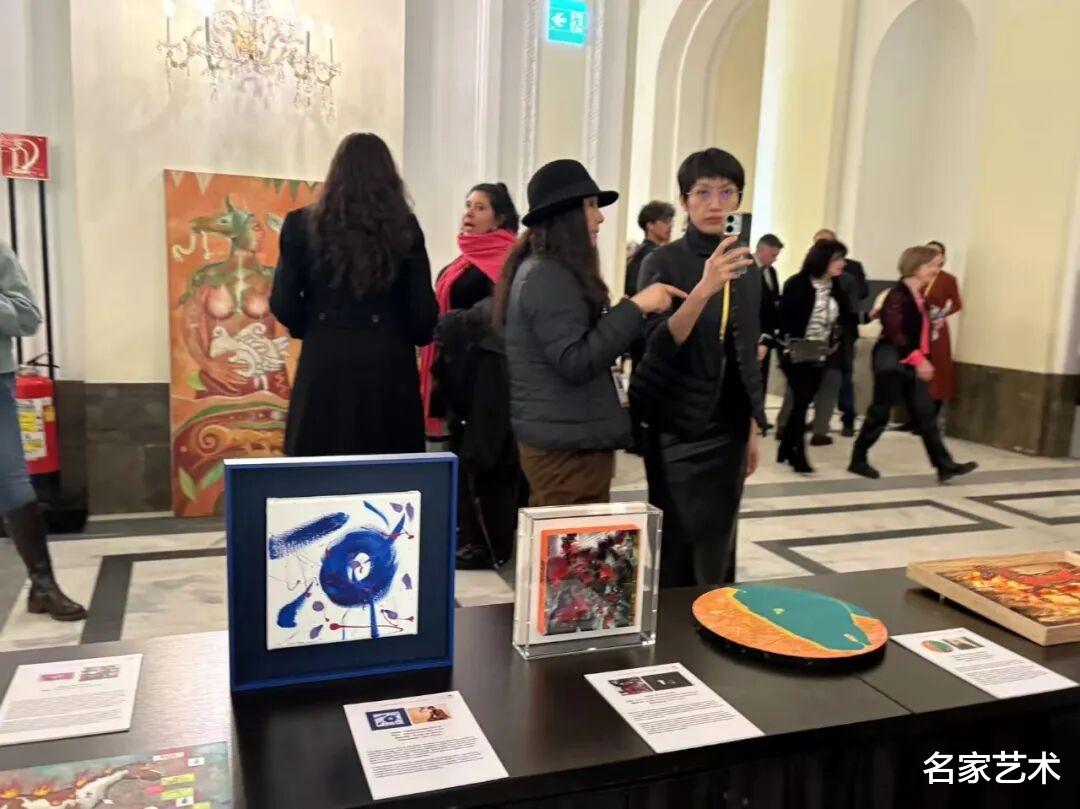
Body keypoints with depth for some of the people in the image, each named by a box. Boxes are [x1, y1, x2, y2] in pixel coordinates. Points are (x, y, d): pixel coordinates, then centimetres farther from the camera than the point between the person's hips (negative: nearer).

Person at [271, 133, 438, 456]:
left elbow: (283, 303, -2)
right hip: (389, 365, 0)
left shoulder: (302, 224, 0)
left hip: (324, 364, 0)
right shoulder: (404, 227, -1)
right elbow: (423, 309, -3)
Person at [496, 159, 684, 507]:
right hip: (569, 445, -10)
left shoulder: (544, 271, 15)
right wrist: (635, 307, -21)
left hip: (560, 438, 10)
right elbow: (575, 362, -23)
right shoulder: (549, 278, -16)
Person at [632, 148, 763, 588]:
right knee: (676, 549, -5)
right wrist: (703, 290, -35)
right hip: (676, 430, -5)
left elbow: (747, 353, 15)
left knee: (718, 549, 9)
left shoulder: (746, 267, 8)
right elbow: (659, 346, -21)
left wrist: (754, 424, 13)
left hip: (727, 429, 5)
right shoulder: (663, 263, -9)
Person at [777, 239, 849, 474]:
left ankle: (786, 450, 20)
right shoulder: (797, 284, -10)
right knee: (801, 402, -9)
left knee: (802, 403, 9)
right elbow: (783, 317, -11)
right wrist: (788, 344, -18)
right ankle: (798, 455, -1)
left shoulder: (836, 288, 8)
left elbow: (844, 318, 10)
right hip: (797, 355, -6)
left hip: (820, 357, 6)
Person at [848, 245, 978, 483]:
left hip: (912, 363, 9)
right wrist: (918, 359, -22)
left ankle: (945, 465, 6)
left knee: (926, 415, 6)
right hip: (893, 362, -9)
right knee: (880, 413, 0)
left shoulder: (920, 296, 14)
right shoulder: (898, 295, -15)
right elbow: (894, 333, -22)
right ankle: (858, 460, 13)